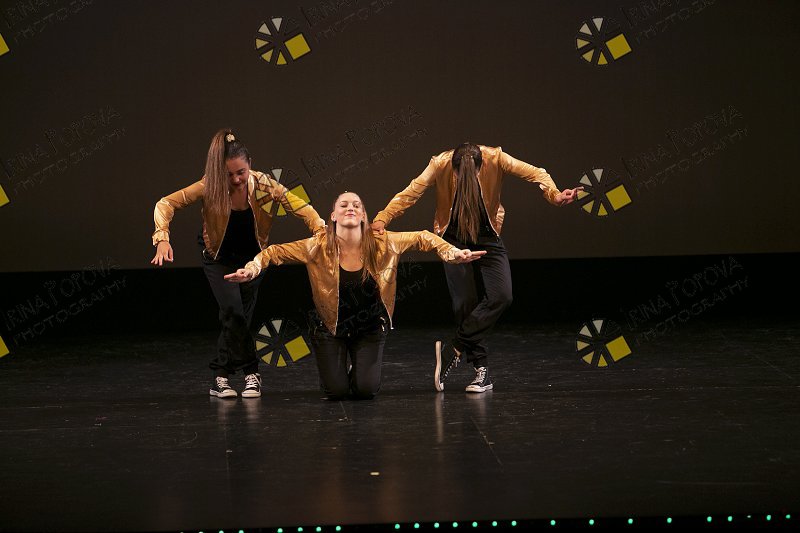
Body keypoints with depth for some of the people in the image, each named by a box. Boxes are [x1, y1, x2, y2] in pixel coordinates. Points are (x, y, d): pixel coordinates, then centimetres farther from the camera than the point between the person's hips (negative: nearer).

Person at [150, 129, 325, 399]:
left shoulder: (263, 184, -25)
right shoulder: (209, 187, -28)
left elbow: (301, 208, -24)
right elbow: (166, 203, -26)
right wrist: (162, 238, -41)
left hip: (251, 257, 2)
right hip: (219, 258, -2)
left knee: (237, 316, 2)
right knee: (233, 312, -18)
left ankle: (220, 377, 16)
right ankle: (252, 373, -5)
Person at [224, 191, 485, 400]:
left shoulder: (382, 244, -15)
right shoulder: (319, 247, -18)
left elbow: (422, 238, -5)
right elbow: (276, 252, -15)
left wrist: (451, 253, -16)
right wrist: (252, 268, -32)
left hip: (370, 328, 1)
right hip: (330, 327, -1)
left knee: (365, 390, -12)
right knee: (337, 392, -11)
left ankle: (361, 371, 26)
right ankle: (339, 371, 27)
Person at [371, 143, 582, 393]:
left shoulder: (495, 158, -19)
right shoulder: (440, 164, -20)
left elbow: (534, 173, -19)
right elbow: (410, 193, -20)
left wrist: (554, 194, -37)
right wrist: (382, 219, -31)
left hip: (487, 237, 1)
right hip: (454, 238, -1)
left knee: (501, 296, -17)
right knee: (466, 302, -7)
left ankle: (453, 351, -10)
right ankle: (482, 371, 3)